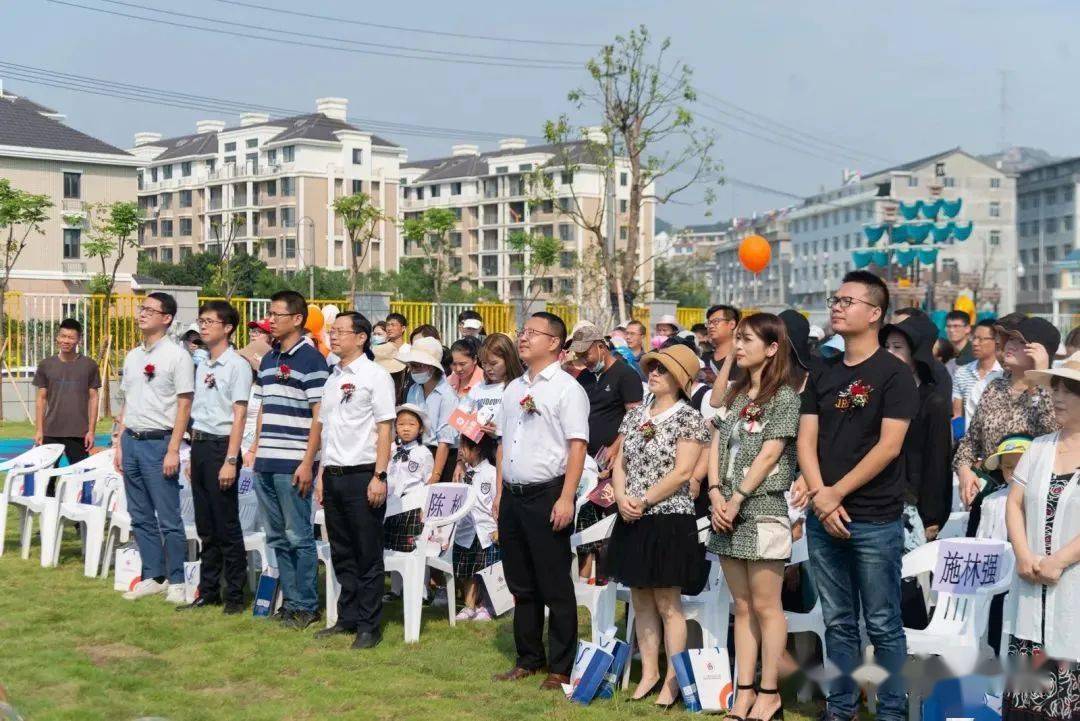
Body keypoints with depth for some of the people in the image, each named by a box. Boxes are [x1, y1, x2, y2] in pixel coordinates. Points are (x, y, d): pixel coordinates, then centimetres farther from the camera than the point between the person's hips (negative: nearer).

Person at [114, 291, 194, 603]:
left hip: (158, 442, -7)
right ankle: (153, 576, 20)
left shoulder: (177, 355, -7)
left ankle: (176, 581, 5)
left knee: (168, 518, -3)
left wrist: (173, 450, -15)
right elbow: (126, 402, 18)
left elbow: (184, 406, -10)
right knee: (141, 517, 11)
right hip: (131, 441, 7)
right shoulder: (132, 356, 13)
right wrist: (120, 444, 13)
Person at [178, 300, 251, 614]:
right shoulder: (202, 366, 14)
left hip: (221, 446, -8)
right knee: (205, 526, 13)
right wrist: (193, 455, 15)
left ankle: (235, 596, 6)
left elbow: (239, 415, -14)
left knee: (227, 526, -2)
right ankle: (208, 591, 21)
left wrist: (230, 461, -18)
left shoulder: (237, 365, -9)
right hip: (200, 445, 8)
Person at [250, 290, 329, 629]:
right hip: (266, 464, 8)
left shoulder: (311, 359, -8)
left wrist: (307, 462, -16)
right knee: (277, 537, 12)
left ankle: (306, 606, 8)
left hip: (293, 465, -8)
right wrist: (256, 451, 14)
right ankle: (290, 600, 21)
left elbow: (319, 416, -11)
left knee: (299, 537, -1)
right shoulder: (268, 360, 15)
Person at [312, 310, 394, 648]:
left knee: (367, 556, 1)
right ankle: (348, 618, 23)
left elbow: (384, 429, -9)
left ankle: (369, 626, 8)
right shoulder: (332, 378, 14)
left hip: (362, 475, -7)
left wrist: (379, 476, -15)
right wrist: (322, 474, 14)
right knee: (341, 554, 13)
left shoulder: (375, 376, -5)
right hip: (333, 476, 7)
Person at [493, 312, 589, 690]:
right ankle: (528, 659, 26)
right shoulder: (514, 388, 15)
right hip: (513, 495, 7)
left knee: (555, 587, 0)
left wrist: (566, 499, -20)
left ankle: (560, 668, 8)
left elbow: (577, 445, -14)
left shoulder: (567, 388, -7)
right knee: (521, 585, 14)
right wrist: (500, 493, 14)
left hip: (547, 495, -7)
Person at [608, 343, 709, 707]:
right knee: (641, 601, 12)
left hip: (669, 521, -6)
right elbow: (620, 463, 11)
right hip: (632, 522, 6)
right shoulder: (634, 415, 12)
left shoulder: (688, 418, -7)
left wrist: (644, 501, -14)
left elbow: (682, 473, -14)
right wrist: (622, 499, -6)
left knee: (667, 604, 0)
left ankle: (673, 680, 9)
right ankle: (649, 673, 22)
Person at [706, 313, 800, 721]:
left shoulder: (784, 397, -6)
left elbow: (768, 455, -12)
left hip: (763, 511, -7)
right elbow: (716, 447, 12)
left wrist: (736, 500, -13)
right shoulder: (735, 394, 16)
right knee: (742, 607, 10)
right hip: (729, 512, 7)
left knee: (765, 606, -1)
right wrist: (716, 493, -2)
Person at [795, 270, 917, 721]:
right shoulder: (822, 375, 12)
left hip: (875, 520, -5)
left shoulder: (894, 374, -4)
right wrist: (819, 495, -8)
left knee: (882, 625, 2)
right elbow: (806, 440, 7)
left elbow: (888, 446, -12)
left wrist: (838, 493, -11)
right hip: (823, 518, 5)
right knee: (837, 622, 12)